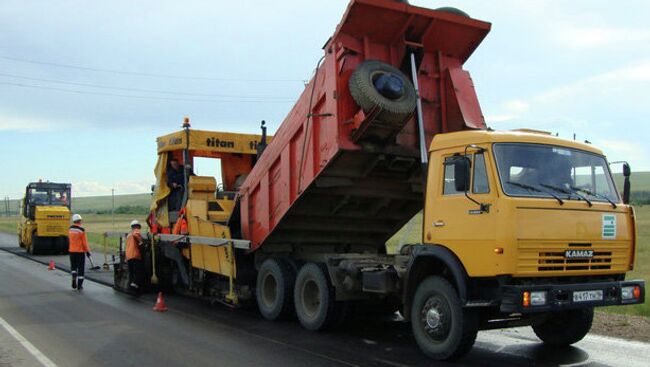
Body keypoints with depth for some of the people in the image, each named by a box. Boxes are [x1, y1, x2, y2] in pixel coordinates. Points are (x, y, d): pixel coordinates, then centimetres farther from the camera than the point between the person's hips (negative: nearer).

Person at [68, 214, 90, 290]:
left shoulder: (70, 229, 1)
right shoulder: (81, 230, -15)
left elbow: (70, 238, 13)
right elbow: (84, 242, -12)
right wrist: (87, 251, -1)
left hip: (72, 251, 4)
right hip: (80, 251, -4)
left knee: (73, 266, 21)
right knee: (81, 268, 5)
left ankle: (74, 277, -5)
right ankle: (79, 285, 7)